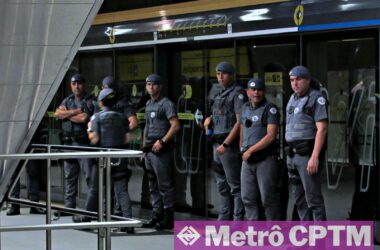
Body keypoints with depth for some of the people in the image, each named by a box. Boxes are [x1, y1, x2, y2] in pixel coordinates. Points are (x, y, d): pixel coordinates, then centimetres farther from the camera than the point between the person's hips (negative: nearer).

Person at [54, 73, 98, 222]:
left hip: (85, 144, -6)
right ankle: (69, 208, 17)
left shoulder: (91, 101, -1)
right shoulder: (67, 101, 16)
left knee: (92, 178, -9)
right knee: (69, 177, 10)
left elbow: (84, 118, -16)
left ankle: (88, 212, -10)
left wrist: (66, 114, -2)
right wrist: (75, 111, -9)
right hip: (69, 142, 6)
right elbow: (57, 114, 0)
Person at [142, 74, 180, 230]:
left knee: (164, 184, -6)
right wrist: (144, 145, 18)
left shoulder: (166, 104, -7)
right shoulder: (148, 104, 19)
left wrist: (162, 142, -19)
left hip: (161, 150, -9)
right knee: (153, 185, 12)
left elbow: (175, 125, -16)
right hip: (149, 150, 9)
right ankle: (156, 215, 18)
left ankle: (168, 218, -3)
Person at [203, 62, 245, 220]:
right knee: (222, 185, 13)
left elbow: (240, 122, -15)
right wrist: (209, 119, 6)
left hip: (230, 146, -9)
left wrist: (225, 144, -17)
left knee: (235, 185, -7)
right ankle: (224, 219, 20)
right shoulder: (220, 95, 18)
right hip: (217, 144, 9)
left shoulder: (237, 93, -8)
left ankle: (238, 220, -6)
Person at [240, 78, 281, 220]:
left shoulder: (270, 109, -8)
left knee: (268, 198, -5)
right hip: (247, 161, 7)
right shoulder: (245, 108, 13)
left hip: (265, 159, -6)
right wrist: (242, 149, 15)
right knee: (248, 198, 7)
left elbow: (271, 136, -16)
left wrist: (250, 150, -14)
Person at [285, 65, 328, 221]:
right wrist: (289, 155, 15)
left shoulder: (316, 99, -10)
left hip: (308, 155, -8)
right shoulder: (293, 99, 16)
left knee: (313, 198, -8)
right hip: (292, 154, 8)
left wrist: (315, 157, -23)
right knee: (299, 199, 12)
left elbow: (322, 129, -16)